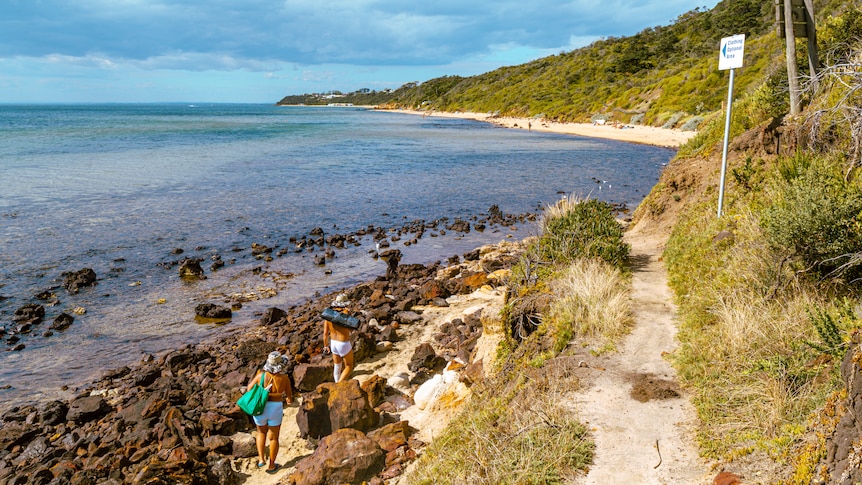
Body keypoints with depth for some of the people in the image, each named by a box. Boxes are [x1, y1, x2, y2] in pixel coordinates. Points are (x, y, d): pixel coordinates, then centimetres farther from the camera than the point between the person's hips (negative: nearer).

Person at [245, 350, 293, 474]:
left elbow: (249, 388, 0)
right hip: (276, 410, -1)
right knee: (273, 437, 16)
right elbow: (290, 397, 1)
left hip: (260, 409, 1)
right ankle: (271, 465, 26)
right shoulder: (284, 378, -13)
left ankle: (261, 459, 19)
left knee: (261, 432, 28)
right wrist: (288, 399, 25)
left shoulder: (261, 375, -13)